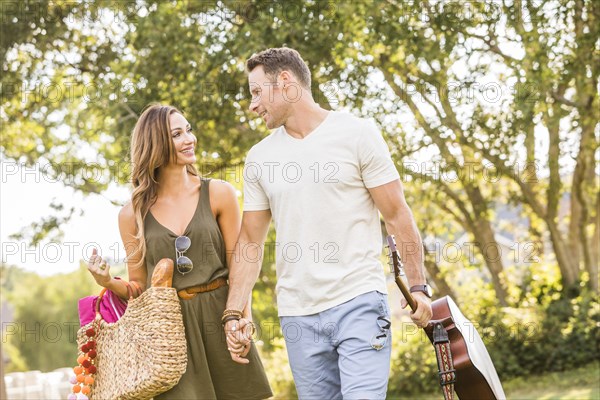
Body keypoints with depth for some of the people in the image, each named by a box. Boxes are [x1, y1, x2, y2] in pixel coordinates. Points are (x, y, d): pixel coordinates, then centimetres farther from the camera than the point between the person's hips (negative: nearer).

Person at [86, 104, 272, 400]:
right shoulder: (133, 213, 3)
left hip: (220, 320, 0)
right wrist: (108, 282, -10)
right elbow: (139, 288, 10)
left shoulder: (219, 194, 2)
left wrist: (243, 320, -13)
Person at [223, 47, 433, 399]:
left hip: (360, 302, -4)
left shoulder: (357, 134, -1)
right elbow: (250, 240, 13)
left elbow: (397, 215, 0)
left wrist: (419, 286, -5)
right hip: (297, 314, 4)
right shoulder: (260, 157, 11)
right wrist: (234, 314, 5)